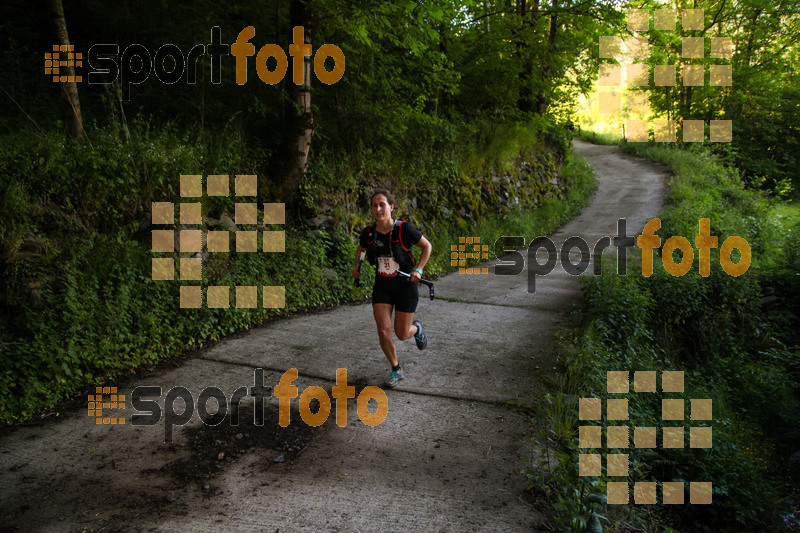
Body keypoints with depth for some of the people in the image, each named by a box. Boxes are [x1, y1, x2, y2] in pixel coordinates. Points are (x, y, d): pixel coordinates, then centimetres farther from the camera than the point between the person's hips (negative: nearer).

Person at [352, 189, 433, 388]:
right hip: (382, 285, 3)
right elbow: (360, 249, 16)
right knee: (383, 331, -8)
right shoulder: (368, 233, -7)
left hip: (405, 284, -3)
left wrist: (418, 269, -15)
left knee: (402, 334, 2)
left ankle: (416, 328, 41)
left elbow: (427, 246, -5)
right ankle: (396, 370, 16)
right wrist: (357, 266, 0)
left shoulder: (404, 229, -19)